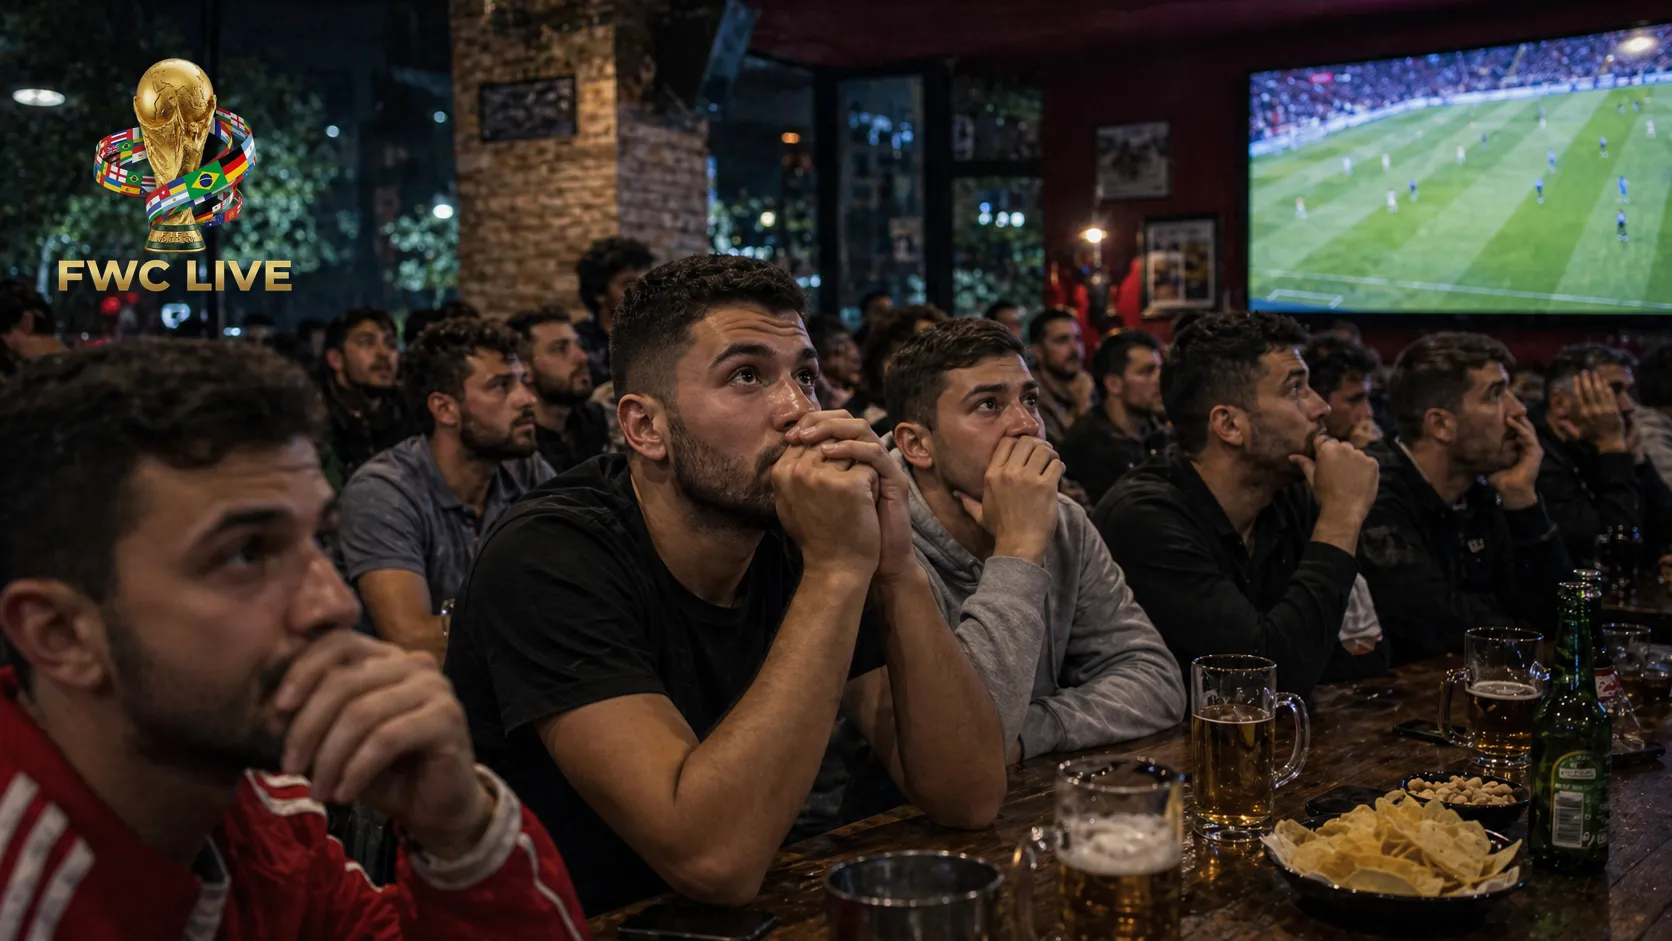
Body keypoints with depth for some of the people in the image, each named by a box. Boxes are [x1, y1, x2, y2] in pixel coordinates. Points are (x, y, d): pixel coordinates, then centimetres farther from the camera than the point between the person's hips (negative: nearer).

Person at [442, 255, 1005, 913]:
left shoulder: (799, 542, -4)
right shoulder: (548, 557, -18)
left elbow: (970, 797, -9)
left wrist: (894, 568, -20)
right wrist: (837, 571, -28)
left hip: (741, 915, 4)